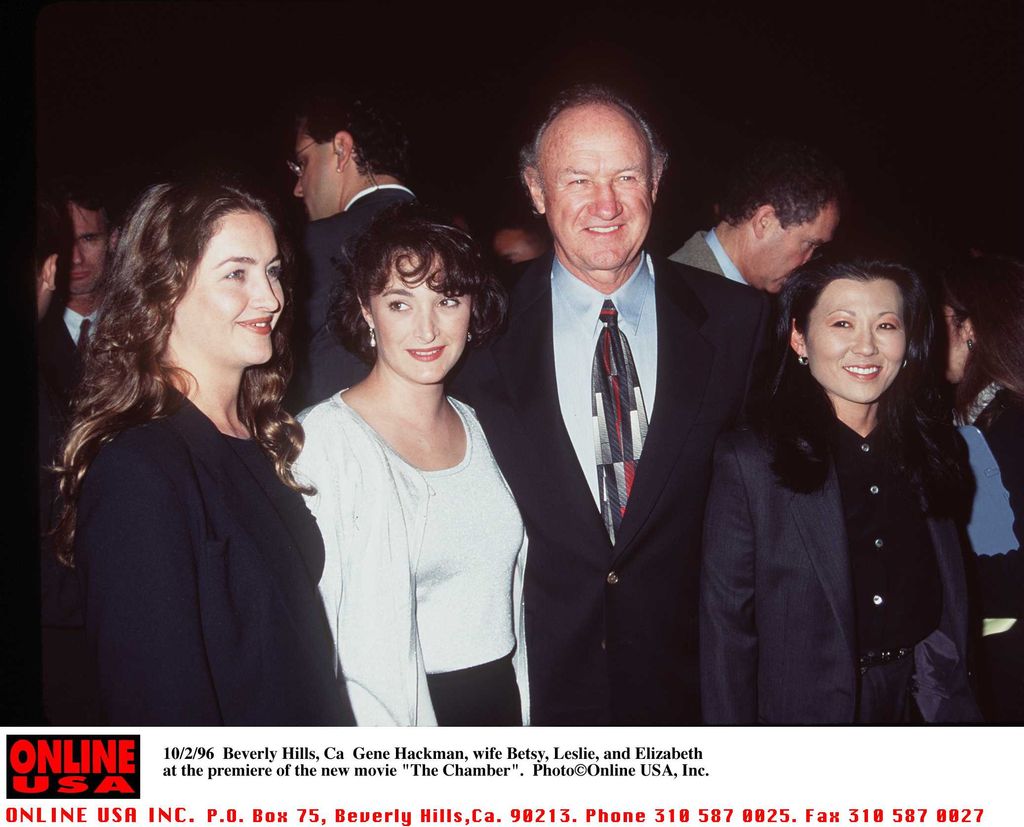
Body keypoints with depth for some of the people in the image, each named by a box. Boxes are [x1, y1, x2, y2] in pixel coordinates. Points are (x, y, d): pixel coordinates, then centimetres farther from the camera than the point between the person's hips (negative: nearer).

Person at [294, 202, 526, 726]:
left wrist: (524, 713, 9)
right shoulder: (324, 439, -16)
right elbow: (312, 637, -15)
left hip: (505, 702, 6)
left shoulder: (478, 428, 4)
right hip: (393, 719, -5)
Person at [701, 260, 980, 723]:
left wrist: (957, 709, 2)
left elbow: (950, 607, 7)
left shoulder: (932, 451, 1)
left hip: (921, 704, 4)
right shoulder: (748, 463, -14)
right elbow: (726, 628, -12)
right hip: (804, 710, -4)